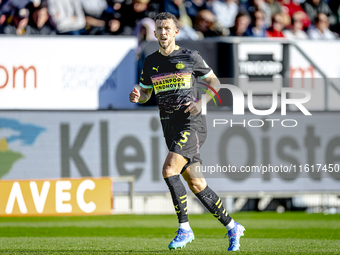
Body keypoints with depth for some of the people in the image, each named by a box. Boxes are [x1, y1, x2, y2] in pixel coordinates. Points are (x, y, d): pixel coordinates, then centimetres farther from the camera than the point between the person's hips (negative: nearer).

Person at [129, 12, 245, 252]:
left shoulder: (190, 57, -2)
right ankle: (232, 227, 16)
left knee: (169, 170, -23)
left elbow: (214, 82, 6)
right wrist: (137, 96, -4)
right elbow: (145, 93, 20)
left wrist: (200, 104, -11)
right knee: (195, 183, 3)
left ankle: (184, 228, -14)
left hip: (192, 123, -5)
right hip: (170, 126, 5)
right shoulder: (150, 62, 11)